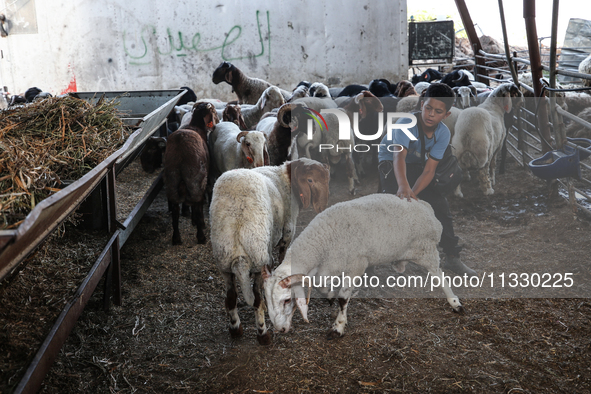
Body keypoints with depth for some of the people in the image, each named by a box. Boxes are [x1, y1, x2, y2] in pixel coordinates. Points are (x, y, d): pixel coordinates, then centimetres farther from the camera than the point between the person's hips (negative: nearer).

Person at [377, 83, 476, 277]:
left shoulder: (443, 134, -17)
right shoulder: (406, 124, -31)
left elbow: (429, 170, -22)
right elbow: (399, 156, -46)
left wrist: (412, 193, -39)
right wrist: (404, 187, -63)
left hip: (416, 165, 4)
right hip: (389, 162, -4)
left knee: (440, 203, -5)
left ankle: (452, 257, 6)